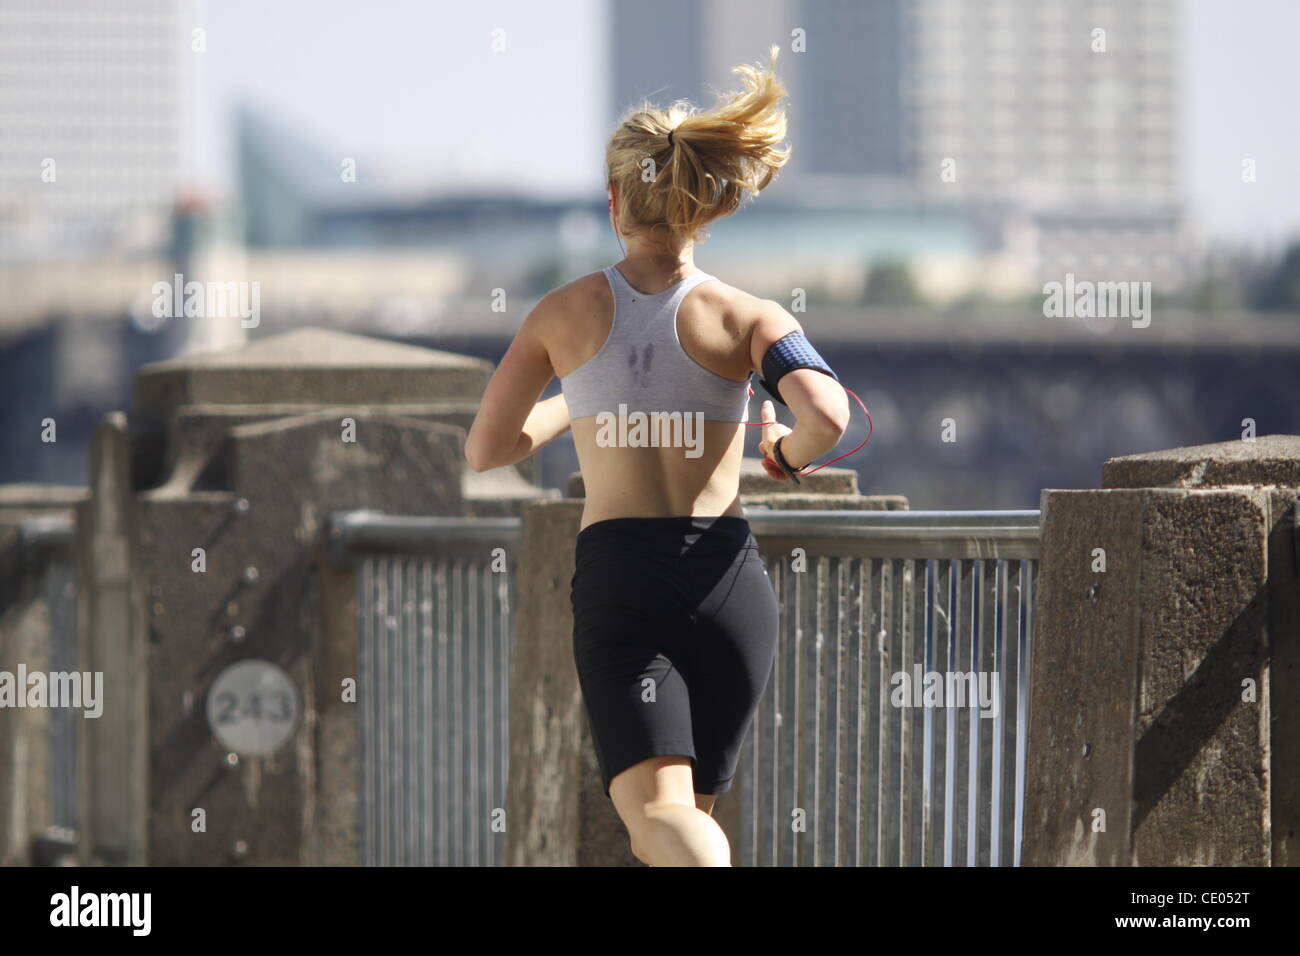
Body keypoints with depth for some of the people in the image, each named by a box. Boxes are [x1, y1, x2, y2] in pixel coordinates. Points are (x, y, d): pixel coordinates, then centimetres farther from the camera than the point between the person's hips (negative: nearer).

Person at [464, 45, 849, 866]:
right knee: (692, 804, 19)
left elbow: (486, 450, 12)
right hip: (727, 576, 1)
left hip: (616, 575, -1)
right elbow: (827, 415, -17)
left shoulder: (566, 313, 5)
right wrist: (787, 455, 5)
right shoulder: (745, 318, 0)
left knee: (657, 812, -13)